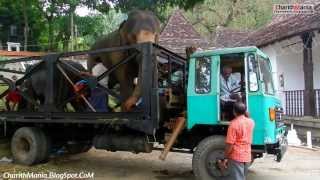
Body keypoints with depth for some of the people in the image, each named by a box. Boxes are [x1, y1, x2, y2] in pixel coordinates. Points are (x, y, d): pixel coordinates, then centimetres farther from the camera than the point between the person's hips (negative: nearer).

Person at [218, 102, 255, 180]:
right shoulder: (251, 122, 2)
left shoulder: (234, 123, -17)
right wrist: (245, 112, 27)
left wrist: (225, 158, -10)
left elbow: (230, 144, -18)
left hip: (236, 157, -6)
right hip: (247, 157, 6)